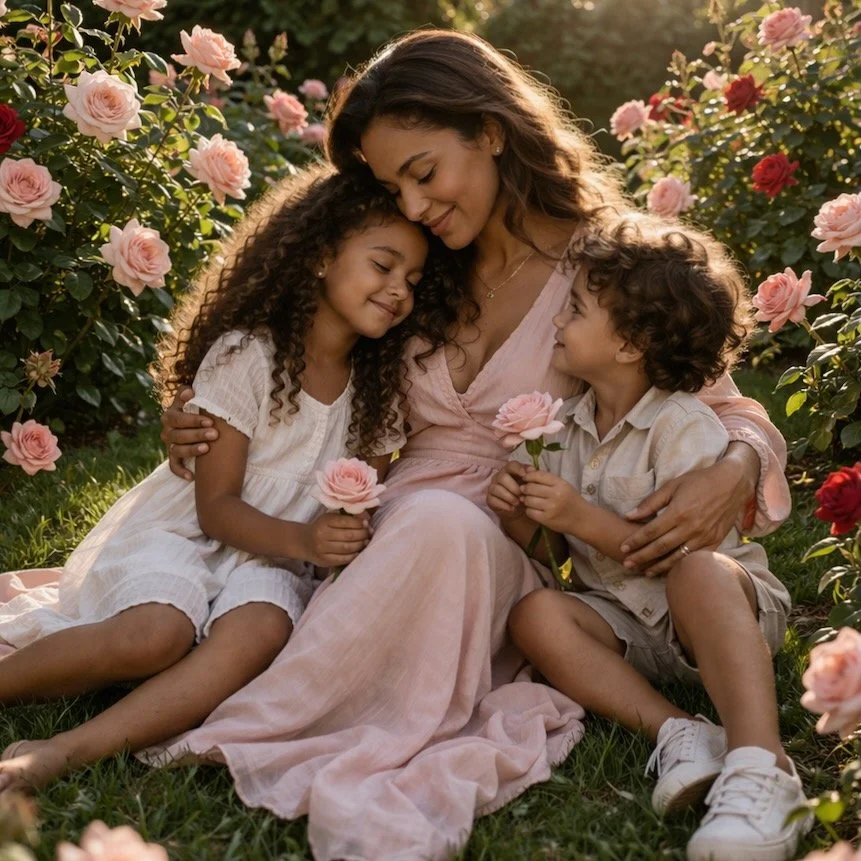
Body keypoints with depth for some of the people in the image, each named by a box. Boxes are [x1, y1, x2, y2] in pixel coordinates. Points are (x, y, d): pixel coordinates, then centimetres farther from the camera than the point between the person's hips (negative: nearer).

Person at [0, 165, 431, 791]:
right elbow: (216, 506, -13)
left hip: (272, 558, 4)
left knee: (261, 632, -32)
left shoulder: (378, 389, 4)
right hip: (184, 532, -3)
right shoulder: (245, 354, -12)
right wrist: (302, 540, -30)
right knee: (157, 636, -35)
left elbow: (362, 507, 9)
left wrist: (354, 541, -14)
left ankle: (71, 750, -37)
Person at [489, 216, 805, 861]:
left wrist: (585, 519, -26)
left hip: (724, 612, -6)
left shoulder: (685, 427, -14)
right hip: (626, 623, 6)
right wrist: (520, 518, -12)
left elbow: (683, 550, -21)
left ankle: (760, 768, -48)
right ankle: (678, 733, -30)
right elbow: (554, 556, 9)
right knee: (535, 615, -22)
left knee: (696, 570, -39)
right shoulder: (571, 427, 7)